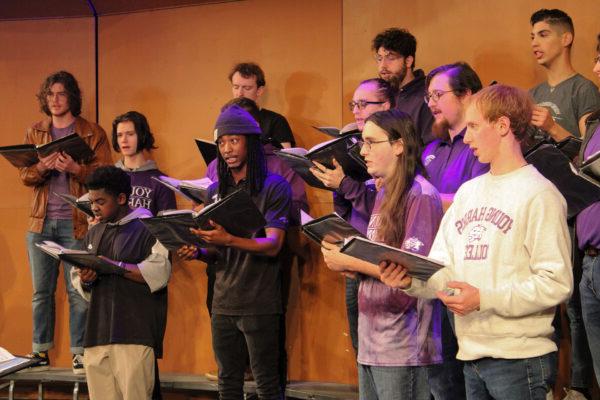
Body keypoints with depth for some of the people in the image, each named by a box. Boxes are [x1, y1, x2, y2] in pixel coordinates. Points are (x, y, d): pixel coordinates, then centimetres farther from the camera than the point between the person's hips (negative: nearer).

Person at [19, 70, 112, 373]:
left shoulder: (92, 133, 3)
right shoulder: (35, 133, 13)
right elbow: (24, 176, 6)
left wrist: (75, 169, -22)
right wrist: (42, 167, -16)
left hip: (76, 223, -3)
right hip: (41, 222, 4)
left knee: (78, 291, -4)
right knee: (41, 291, 7)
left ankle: (79, 353, 2)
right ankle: (41, 351, 14)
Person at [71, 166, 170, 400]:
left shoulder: (146, 228, -1)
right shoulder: (93, 234, 20)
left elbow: (159, 273, -12)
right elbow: (78, 284, 23)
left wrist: (115, 266, -14)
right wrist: (85, 281, 0)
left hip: (135, 333, -6)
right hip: (98, 333, 6)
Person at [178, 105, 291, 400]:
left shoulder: (274, 187, -4)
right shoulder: (215, 191, 13)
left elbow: (273, 245, -14)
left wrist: (229, 240, -30)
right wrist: (198, 253, -6)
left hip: (259, 306, -5)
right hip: (223, 305, 5)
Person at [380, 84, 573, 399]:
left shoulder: (538, 194, -9)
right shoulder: (468, 192, 15)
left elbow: (556, 283, -16)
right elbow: (444, 271, 12)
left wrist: (484, 299, -20)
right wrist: (410, 280, -9)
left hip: (519, 358, -7)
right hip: (472, 356, 7)